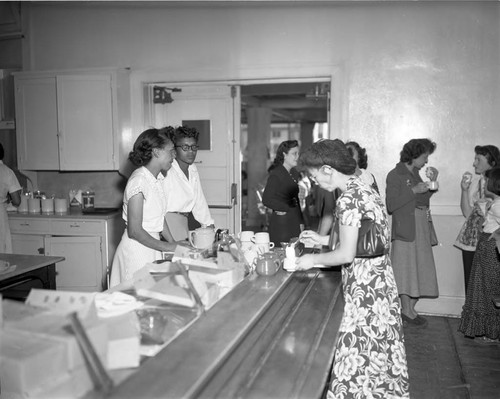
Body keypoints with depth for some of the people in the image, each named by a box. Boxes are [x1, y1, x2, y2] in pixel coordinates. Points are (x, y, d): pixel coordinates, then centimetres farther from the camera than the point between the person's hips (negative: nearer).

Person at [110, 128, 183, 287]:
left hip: (152, 247, 8)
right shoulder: (139, 181, -19)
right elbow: (135, 231, -21)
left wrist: (175, 243, 3)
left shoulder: (158, 178, 7)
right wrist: (169, 247, -17)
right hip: (136, 249, -8)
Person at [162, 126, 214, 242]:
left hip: (183, 225, 7)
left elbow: (199, 202, 13)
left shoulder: (193, 169, 9)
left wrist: (210, 226, 6)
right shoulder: (166, 172, -17)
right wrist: (171, 241, -26)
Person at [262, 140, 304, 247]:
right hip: (281, 222, -7)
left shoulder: (294, 173, 13)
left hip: (294, 222, 7)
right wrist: (286, 208, -10)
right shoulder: (275, 174, -11)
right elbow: (266, 200, -18)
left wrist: (301, 221, 15)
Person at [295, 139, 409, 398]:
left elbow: (347, 254, -19)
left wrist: (314, 259, -4)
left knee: (359, 361, 2)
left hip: (364, 289, -9)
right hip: (381, 284, 9)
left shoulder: (348, 199, -18)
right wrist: (324, 240, 19)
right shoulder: (365, 189, 11)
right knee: (378, 356, 17)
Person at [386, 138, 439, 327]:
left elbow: (423, 200, 16)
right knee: (406, 269, 0)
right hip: (405, 228, -8)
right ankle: (407, 311, 11)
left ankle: (409, 308, 19)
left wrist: (432, 182, 5)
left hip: (421, 227, 8)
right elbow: (391, 205, -15)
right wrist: (413, 190, -19)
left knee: (419, 269, 9)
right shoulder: (395, 175, -9)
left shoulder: (416, 173, 14)